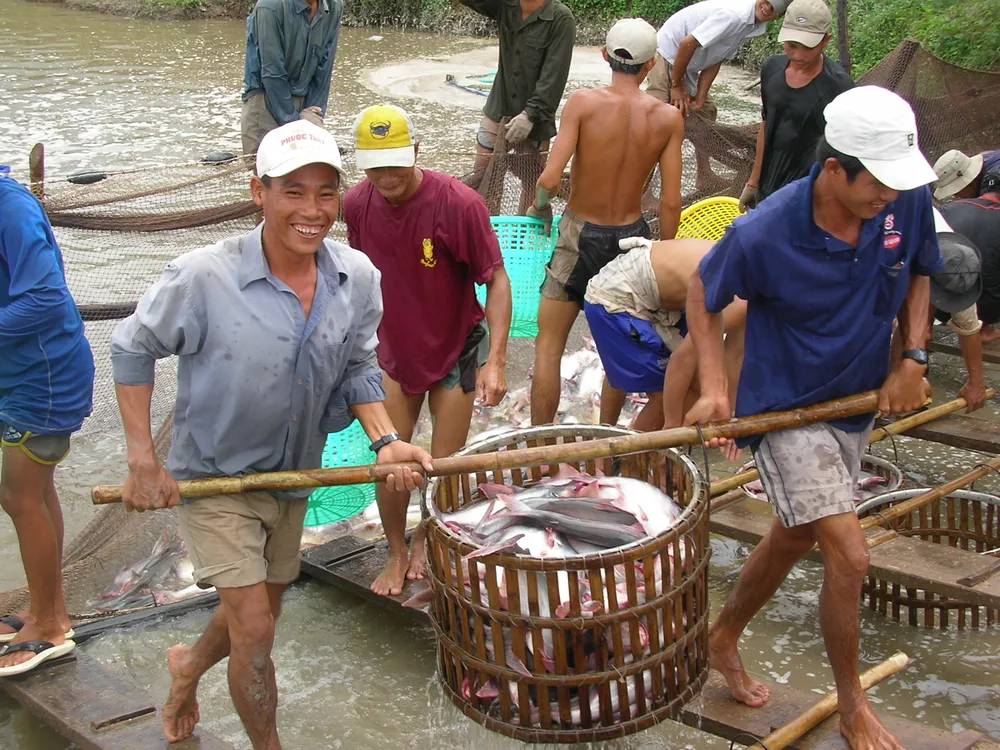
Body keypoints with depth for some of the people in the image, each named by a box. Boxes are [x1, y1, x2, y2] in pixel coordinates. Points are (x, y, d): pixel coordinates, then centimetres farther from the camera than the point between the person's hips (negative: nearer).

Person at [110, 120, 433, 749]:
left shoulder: (357, 278, -13)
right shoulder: (204, 277, -26)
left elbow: (358, 370, 0)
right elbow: (133, 349, -12)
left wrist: (385, 439, -16)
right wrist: (143, 460, -14)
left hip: (295, 477, 5)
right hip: (213, 478, -5)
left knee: (261, 612, 24)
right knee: (255, 630, -7)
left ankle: (190, 664, 56)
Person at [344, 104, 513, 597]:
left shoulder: (458, 204, -26)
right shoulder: (357, 203, -12)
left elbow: (496, 280, -19)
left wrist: (496, 361, -26)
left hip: (455, 352, -3)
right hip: (393, 349, 3)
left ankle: (424, 542, 36)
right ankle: (396, 555, 29)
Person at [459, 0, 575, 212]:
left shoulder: (561, 19, -16)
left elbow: (554, 75, -21)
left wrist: (530, 114, -28)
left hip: (534, 119, -4)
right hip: (498, 110, 4)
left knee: (532, 181, 8)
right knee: (482, 177, 7)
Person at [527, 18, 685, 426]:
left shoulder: (584, 102, -16)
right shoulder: (669, 118, -9)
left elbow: (550, 178, -22)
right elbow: (671, 202, -9)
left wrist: (539, 206, 0)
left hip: (581, 237, -3)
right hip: (632, 238, 3)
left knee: (548, 346, 9)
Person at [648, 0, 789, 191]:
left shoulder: (754, 27, 1)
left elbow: (716, 60, 2)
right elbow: (687, 44, -29)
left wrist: (700, 98, -5)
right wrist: (676, 87, -19)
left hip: (687, 66, 10)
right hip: (667, 55, -10)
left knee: (704, 113, 18)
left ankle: (704, 177, 30)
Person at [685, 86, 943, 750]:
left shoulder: (909, 201, -15)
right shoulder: (762, 236, -27)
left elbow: (919, 274, 6)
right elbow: (702, 295, -8)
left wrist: (913, 358, -6)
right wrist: (714, 386, -17)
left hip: (859, 402, 6)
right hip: (787, 409, -6)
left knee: (794, 539, 20)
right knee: (849, 553, -13)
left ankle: (724, 640, 45)